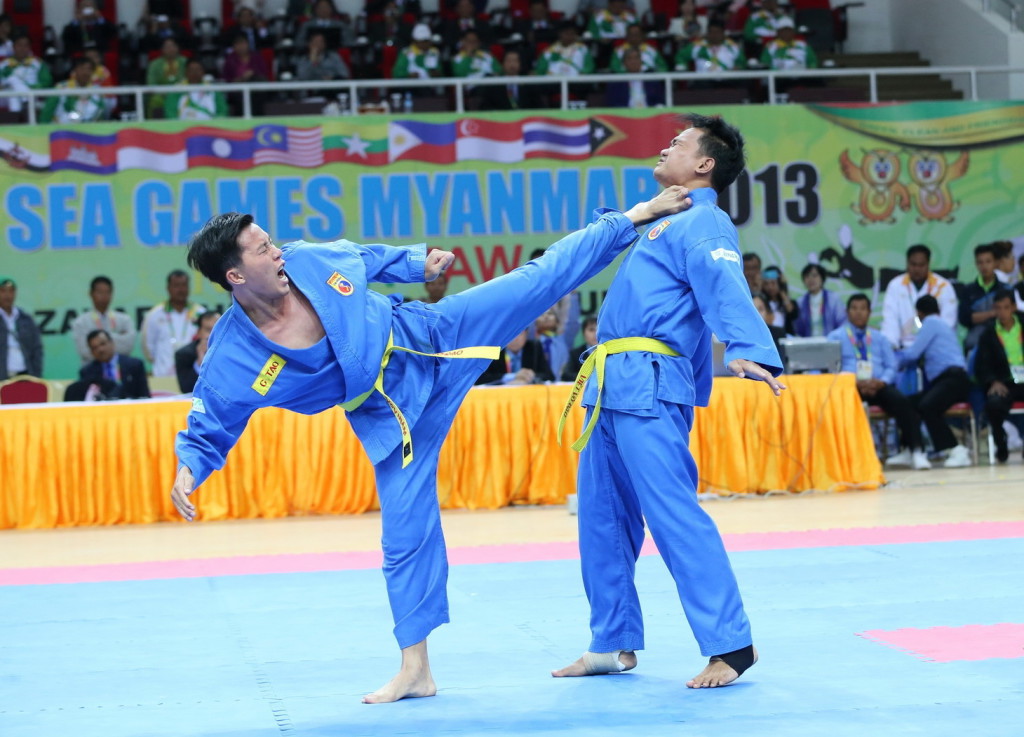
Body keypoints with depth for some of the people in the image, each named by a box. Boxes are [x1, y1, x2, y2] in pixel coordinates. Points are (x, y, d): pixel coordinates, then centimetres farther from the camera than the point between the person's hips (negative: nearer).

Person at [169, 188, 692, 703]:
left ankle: (634, 219, 20)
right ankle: (415, 670, 12)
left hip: (428, 337, 2)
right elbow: (208, 428, -12)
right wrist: (188, 469, -29)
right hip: (390, 415, -2)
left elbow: (370, 259, 6)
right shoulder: (232, 360, -23)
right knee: (407, 530, 0)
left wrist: (418, 264, -1)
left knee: (534, 281, 2)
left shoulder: (308, 261, -16)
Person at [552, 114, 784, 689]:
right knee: (602, 518, 12)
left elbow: (726, 291, -25)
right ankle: (615, 643, 22)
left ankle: (731, 646, -11)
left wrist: (750, 352, -41)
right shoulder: (668, 221, 22)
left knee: (674, 515, -14)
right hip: (613, 388, 10)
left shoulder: (705, 226, -7)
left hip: (649, 387, -10)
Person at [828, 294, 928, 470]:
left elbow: (891, 367, 14)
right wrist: (857, 382, -17)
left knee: (903, 401, -29)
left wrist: (882, 381, -10)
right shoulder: (836, 337, 13)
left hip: (879, 386, 3)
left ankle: (915, 451, -31)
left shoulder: (879, 338, 25)